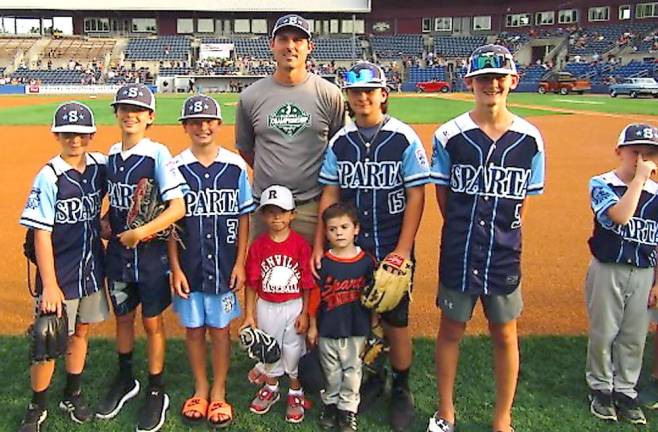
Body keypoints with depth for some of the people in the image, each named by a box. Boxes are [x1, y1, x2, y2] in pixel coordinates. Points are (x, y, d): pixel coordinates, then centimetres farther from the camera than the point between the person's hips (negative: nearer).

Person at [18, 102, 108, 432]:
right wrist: (49, 284, -18)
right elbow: (41, 234, -16)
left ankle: (72, 396, 35)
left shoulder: (100, 166, -2)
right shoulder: (49, 177, -15)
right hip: (59, 276, -5)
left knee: (81, 332, 17)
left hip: (92, 269, 5)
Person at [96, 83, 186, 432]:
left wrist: (140, 233, -23)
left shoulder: (157, 154, -15)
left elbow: (178, 208, -21)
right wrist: (104, 222, 0)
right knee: (123, 317, 19)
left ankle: (156, 392, 24)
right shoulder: (111, 155, 4)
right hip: (118, 251, 5)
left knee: (152, 322, 8)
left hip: (151, 252, -5)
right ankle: (125, 380, 40)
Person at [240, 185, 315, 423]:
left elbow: (307, 283, -8)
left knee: (294, 350, 11)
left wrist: (305, 313, -8)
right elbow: (252, 283, -4)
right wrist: (249, 315, -3)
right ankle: (270, 389, 41)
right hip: (267, 307, 2)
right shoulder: (258, 246, -8)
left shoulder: (300, 244, -12)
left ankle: (295, 394, 31)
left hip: (294, 307, -2)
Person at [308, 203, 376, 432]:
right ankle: (330, 403, 35)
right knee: (331, 372, 16)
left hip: (357, 330, 0)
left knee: (352, 372, 12)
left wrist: (374, 330, 4)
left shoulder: (367, 261, -7)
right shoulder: (322, 263, -7)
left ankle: (348, 409, 27)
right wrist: (312, 326, 2)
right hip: (328, 330, 0)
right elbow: (315, 297, -1)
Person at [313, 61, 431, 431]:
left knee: (396, 321, 6)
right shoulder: (340, 141, 4)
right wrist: (319, 244, -1)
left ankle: (402, 390, 27)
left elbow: (416, 195, -8)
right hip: (350, 248, 3)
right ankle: (369, 380, 34)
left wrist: (403, 250, -13)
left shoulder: (404, 138, -7)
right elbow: (330, 194, 6)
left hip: (392, 250, -3)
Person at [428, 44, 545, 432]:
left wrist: (502, 234, 3)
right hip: (458, 253, -1)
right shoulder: (450, 135, -6)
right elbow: (443, 193, 3)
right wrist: (464, 231, 3)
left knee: (505, 335, 12)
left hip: (505, 254, 1)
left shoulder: (530, 138, -2)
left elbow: (525, 198, 6)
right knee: (451, 330, 12)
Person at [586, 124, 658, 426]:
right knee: (603, 334, 8)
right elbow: (620, 216, -27)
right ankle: (600, 389, 26)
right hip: (608, 271, -3)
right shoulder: (601, 184, -8)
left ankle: (625, 392, 28)